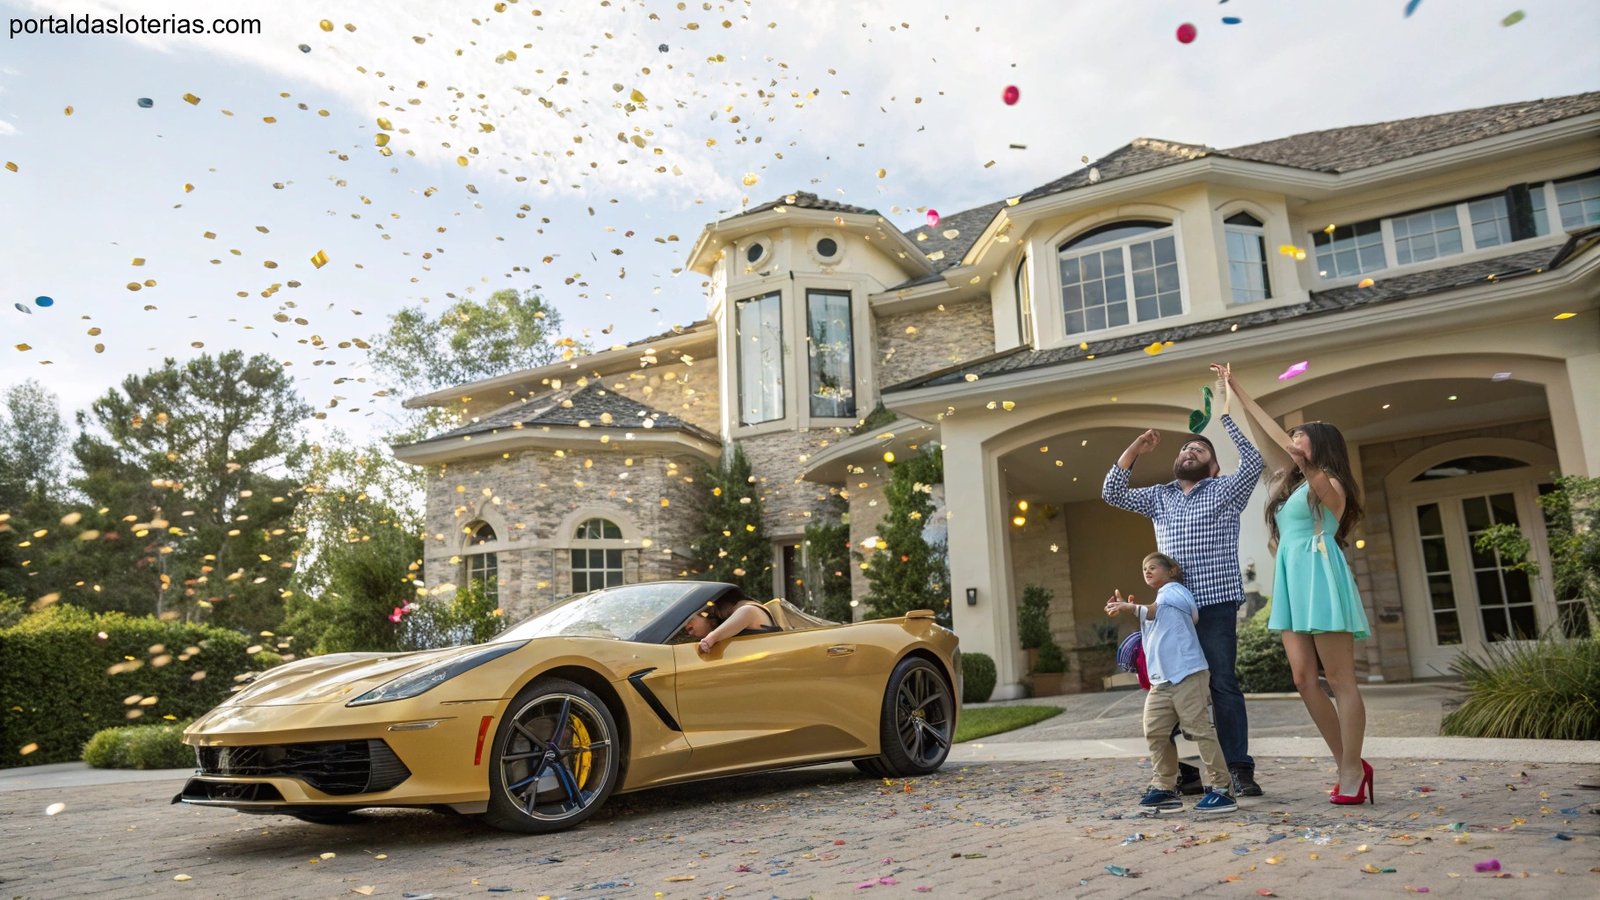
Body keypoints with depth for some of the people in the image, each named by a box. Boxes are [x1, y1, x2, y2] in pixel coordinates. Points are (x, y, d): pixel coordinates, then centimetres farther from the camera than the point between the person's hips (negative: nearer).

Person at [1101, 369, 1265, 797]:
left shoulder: (1225, 490, 8)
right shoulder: (1159, 497, 18)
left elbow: (1254, 462, -7)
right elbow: (1112, 493, 12)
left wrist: (1225, 413, -9)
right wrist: (1134, 450, 4)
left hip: (1216, 603, -4)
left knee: (1223, 684, -6)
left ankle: (1240, 770, -1)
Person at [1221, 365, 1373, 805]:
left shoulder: (1329, 481, 1)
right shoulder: (1291, 481, 20)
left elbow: (1329, 497, -20)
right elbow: (1269, 434, 23)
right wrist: (1236, 391, 23)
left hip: (1320, 577, -8)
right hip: (1292, 581, 8)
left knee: (1340, 681, -6)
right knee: (1303, 679, 3)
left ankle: (1353, 770, -4)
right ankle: (1349, 765, 10)